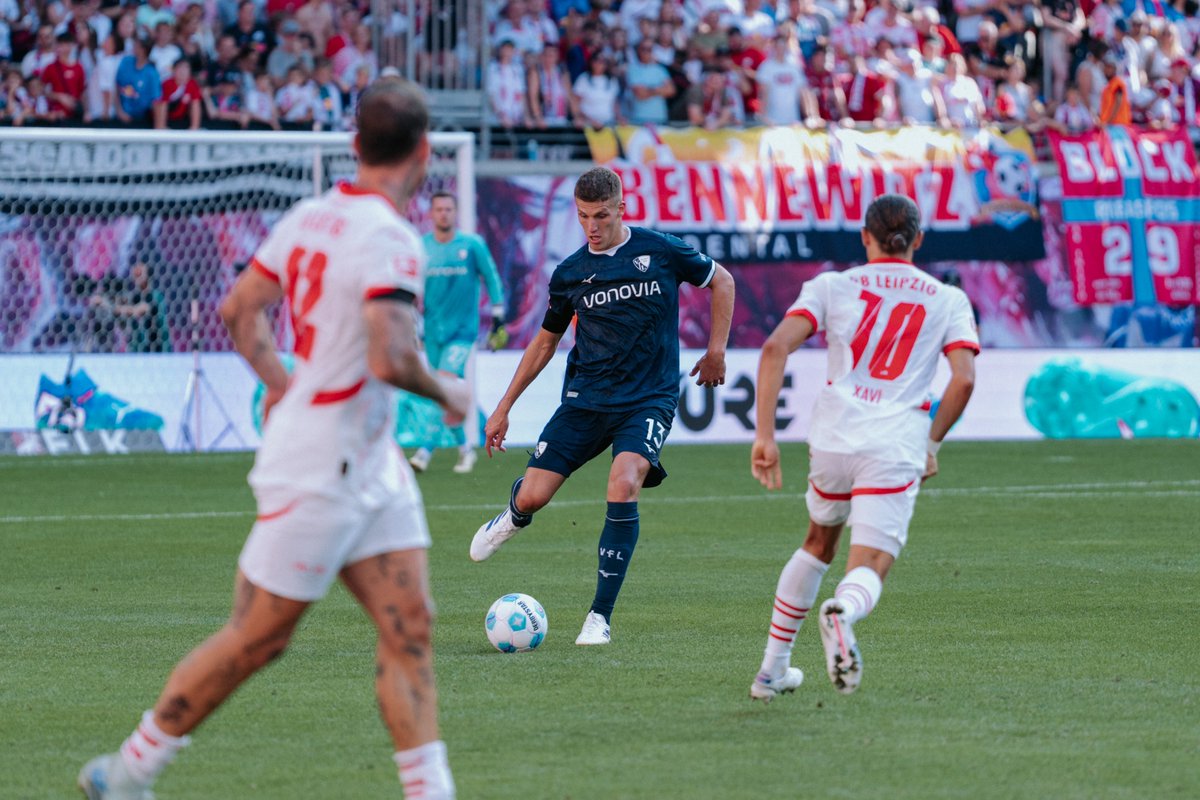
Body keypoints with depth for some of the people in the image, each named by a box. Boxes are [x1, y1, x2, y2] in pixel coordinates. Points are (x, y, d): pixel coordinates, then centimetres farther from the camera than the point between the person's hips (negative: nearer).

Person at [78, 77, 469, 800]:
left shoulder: (311, 216, 5)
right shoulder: (389, 238, -22)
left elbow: (241, 308, 15)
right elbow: (390, 359, -30)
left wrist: (285, 384, 17)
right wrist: (446, 392, -12)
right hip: (318, 469, -9)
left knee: (410, 628, 2)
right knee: (257, 639, 3)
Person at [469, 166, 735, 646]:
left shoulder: (659, 251, -4)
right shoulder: (569, 274, 4)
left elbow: (721, 281, 12)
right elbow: (545, 341, 17)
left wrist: (716, 350, 6)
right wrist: (504, 407, 16)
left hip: (649, 399, -3)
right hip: (586, 398, 3)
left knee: (623, 485, -28)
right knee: (531, 496, -7)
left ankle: (600, 615, -18)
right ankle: (513, 519, 36)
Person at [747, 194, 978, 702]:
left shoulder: (832, 286, 11)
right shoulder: (949, 301, 12)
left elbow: (776, 347, -3)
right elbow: (964, 379, -1)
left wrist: (764, 435, -4)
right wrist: (932, 442, 13)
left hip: (833, 439, 2)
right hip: (898, 448, -2)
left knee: (819, 544, 27)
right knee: (868, 572, -5)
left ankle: (772, 671, 29)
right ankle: (843, 613, -44)